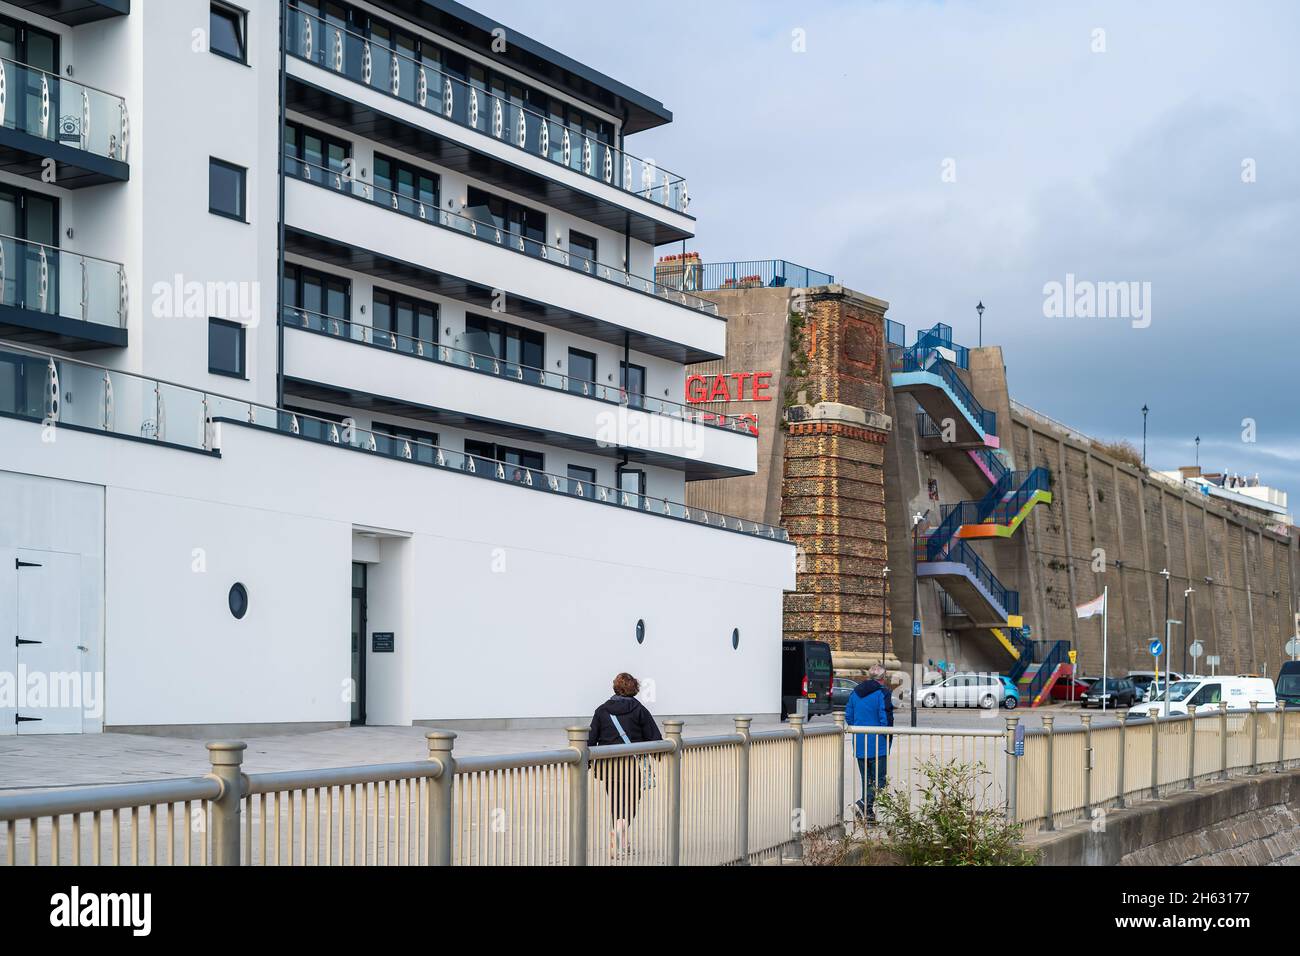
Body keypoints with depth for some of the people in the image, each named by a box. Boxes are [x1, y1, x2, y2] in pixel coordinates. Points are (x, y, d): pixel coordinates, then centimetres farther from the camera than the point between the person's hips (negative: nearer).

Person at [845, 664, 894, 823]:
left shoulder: (855, 693, 10)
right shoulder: (882, 693, -10)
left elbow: (848, 716, 13)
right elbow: (886, 718, -15)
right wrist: (888, 737, -2)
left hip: (860, 743, 6)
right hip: (878, 744, -6)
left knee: (866, 778, 13)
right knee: (879, 778, -3)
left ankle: (868, 813, 14)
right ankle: (865, 803, -23)